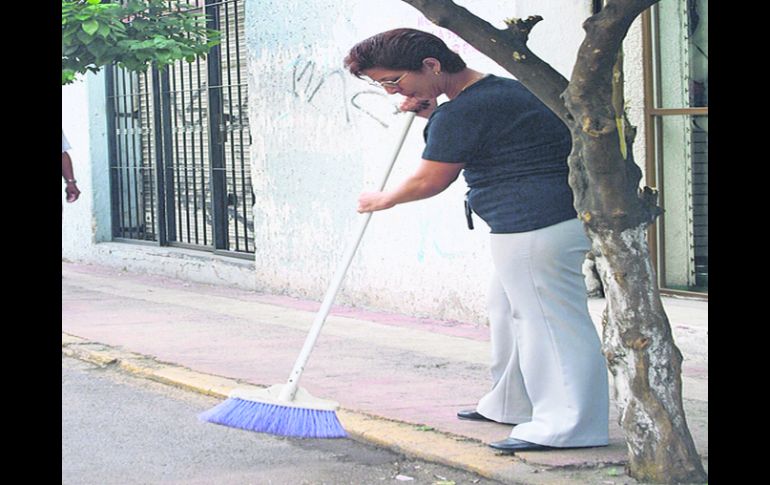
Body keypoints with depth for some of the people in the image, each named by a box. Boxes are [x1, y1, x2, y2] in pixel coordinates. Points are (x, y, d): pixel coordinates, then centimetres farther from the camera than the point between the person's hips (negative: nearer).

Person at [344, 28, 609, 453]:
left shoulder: (460, 113, -17)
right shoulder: (501, 88, 15)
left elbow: (429, 181, -9)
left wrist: (381, 201, 10)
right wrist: (433, 117, 15)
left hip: (535, 226, -11)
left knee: (552, 321, -6)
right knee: (507, 311, 21)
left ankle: (568, 424, -2)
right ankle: (511, 404, 32)